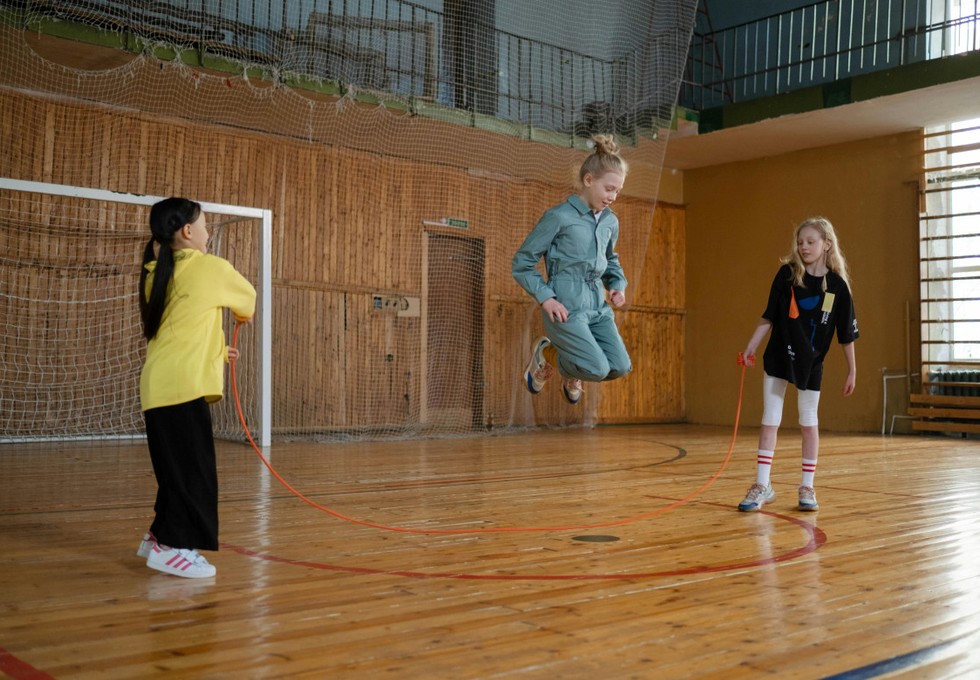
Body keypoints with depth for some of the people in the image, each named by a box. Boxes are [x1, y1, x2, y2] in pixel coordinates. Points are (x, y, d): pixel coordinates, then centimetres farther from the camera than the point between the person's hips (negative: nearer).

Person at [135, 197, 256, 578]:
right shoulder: (211, 267, -3)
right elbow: (248, 299, 17)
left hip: (160, 385, 8)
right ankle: (173, 547, 0)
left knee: (178, 467, 17)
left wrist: (214, 351, 32)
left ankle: (160, 537, 26)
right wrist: (243, 314, 39)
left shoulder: (156, 274, 16)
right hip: (183, 386, -8)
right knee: (191, 468, -2)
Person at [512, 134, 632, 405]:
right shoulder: (559, 217, -8)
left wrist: (617, 285, 10)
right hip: (566, 307, -7)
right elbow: (522, 263, -4)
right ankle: (546, 354, 13)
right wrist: (545, 298, -14)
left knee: (620, 366, -7)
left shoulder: (611, 222, 12)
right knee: (598, 369, -17)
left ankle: (572, 373, 25)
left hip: (598, 306, 7)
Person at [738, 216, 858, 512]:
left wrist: (852, 371, 1)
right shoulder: (787, 273, -5)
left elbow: (846, 334, -2)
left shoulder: (837, 285, -7)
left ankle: (807, 487, 20)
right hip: (778, 357, 1)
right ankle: (762, 486, 9)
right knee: (769, 421, 2)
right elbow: (768, 316, 0)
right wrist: (750, 347, -4)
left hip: (810, 363, 0)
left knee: (808, 423, 9)